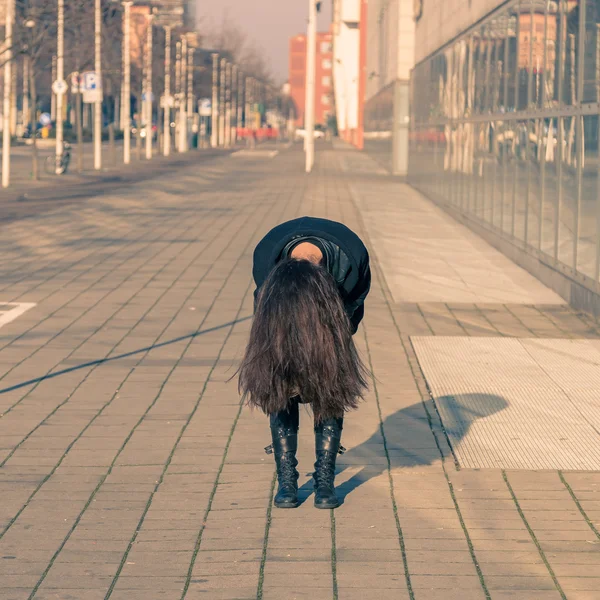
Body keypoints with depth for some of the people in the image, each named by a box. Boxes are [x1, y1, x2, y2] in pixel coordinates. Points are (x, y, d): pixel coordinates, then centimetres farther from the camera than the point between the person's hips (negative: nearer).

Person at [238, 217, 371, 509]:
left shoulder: (352, 261, -40)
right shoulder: (265, 258, -39)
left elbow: (352, 310, -19)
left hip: (336, 300, 0)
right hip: (282, 300, 0)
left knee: (330, 387, -13)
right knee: (281, 386, -13)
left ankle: (325, 480, -7)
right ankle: (286, 480, -6)